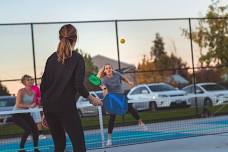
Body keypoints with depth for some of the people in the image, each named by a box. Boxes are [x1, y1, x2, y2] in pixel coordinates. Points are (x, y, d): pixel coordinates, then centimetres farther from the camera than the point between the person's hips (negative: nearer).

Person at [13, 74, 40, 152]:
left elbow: (33, 104, 4)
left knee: (35, 129, -4)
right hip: (17, 114, -6)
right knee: (28, 129, -21)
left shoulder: (33, 92, 1)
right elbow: (18, 105, -25)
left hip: (26, 114, 7)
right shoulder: (21, 91, -18)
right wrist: (29, 106, -30)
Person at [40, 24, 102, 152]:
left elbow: (43, 85, 10)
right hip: (65, 106, -6)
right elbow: (79, 86, -12)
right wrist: (92, 99, 4)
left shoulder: (52, 58, 10)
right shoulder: (77, 58, -4)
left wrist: (45, 111, 17)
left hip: (49, 106, 6)